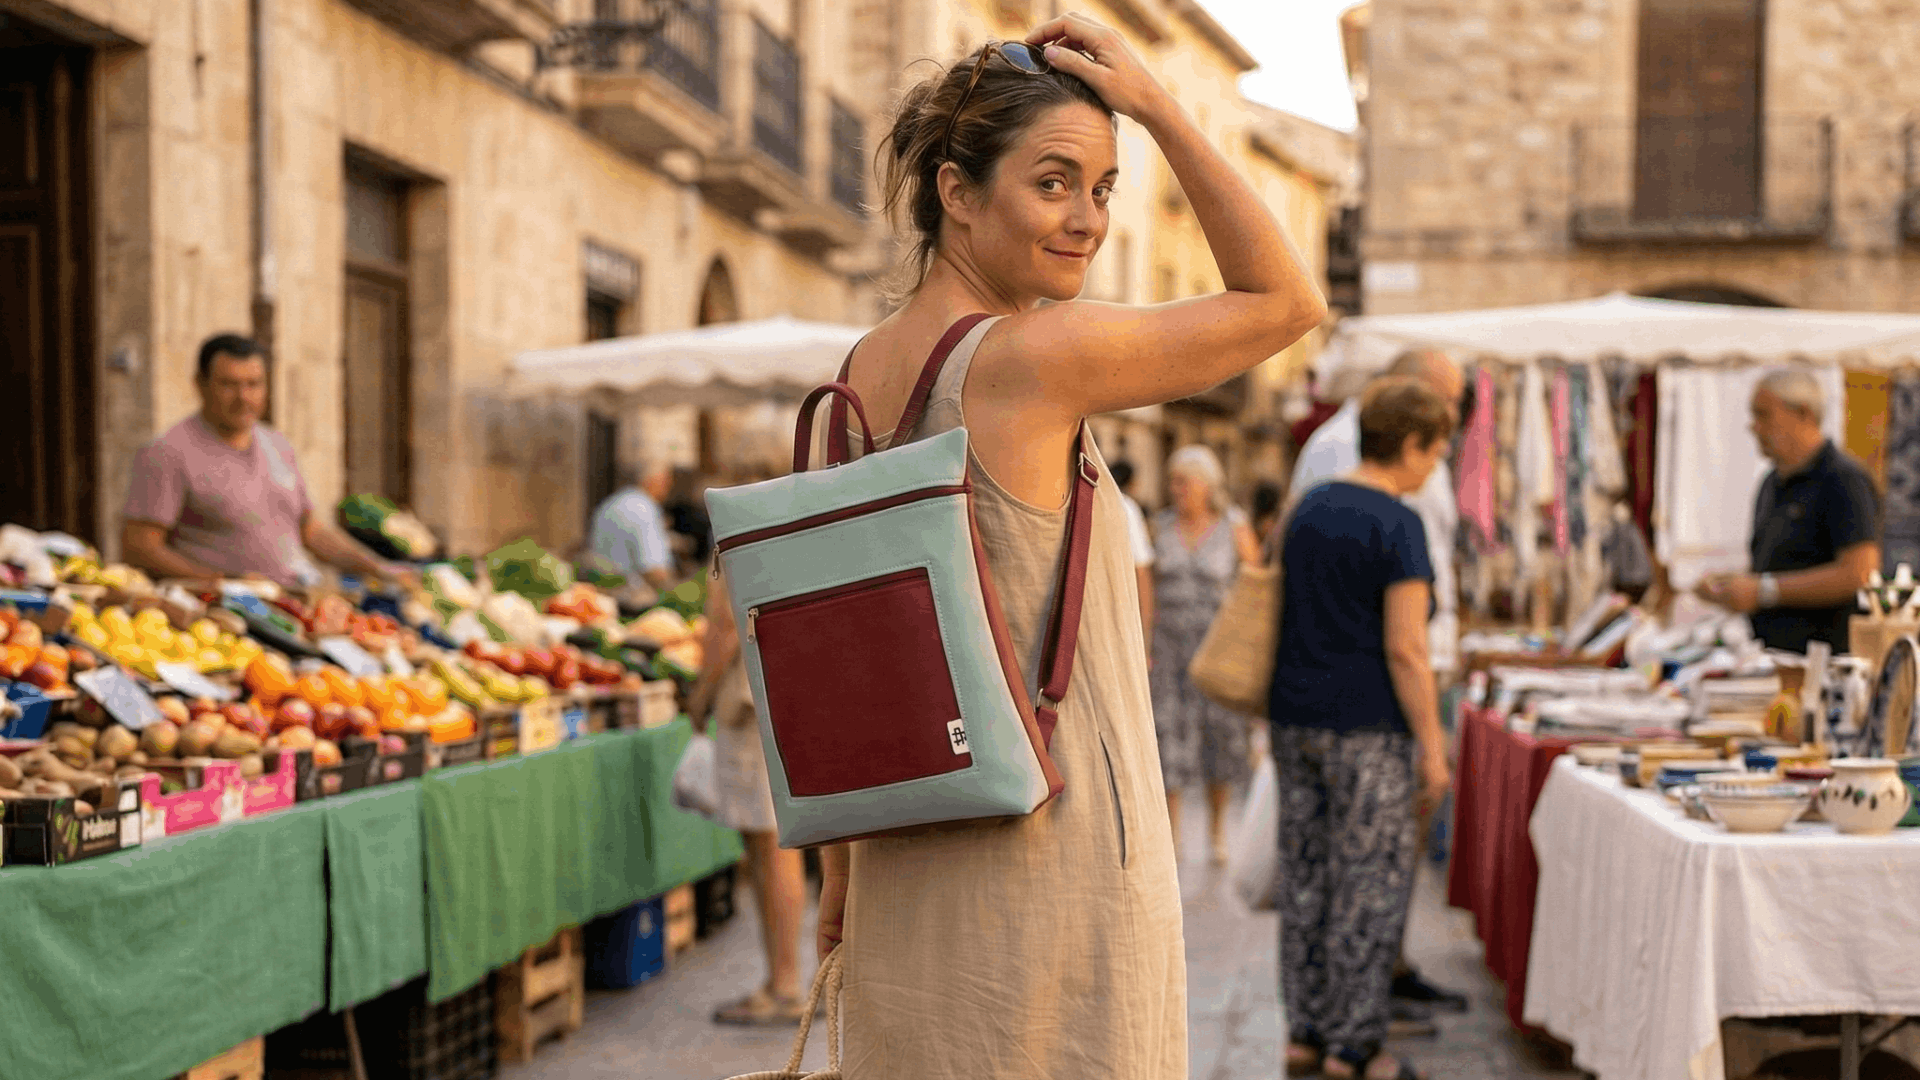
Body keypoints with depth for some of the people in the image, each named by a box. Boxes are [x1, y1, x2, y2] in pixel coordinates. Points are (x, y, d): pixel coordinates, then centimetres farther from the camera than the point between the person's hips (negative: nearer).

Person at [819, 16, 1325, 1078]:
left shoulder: (857, 376, 4)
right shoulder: (1030, 356, -17)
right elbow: (1287, 300, -6)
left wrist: (839, 865, 15)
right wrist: (1157, 102, -7)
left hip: (909, 865, 7)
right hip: (1054, 857, -7)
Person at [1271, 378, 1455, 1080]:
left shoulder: (1309, 508, 11)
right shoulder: (1396, 524, -13)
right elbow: (1405, 649, -16)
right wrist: (1433, 747, -11)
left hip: (1295, 719, 8)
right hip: (1366, 728, -7)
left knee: (1306, 876, 12)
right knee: (1373, 884, 1)